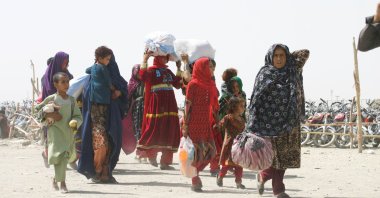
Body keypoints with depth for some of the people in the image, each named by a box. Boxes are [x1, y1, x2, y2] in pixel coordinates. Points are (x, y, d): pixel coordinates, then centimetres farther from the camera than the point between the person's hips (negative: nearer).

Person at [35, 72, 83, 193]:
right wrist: (47, 115, -9)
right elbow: (37, 109, 7)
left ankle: (56, 178, 28)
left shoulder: (71, 100, 7)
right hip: (55, 130, -4)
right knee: (59, 154, -16)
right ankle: (62, 183, -13)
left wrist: (75, 122, -13)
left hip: (68, 132, 4)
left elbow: (78, 116, 8)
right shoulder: (51, 99, -2)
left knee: (66, 156, 6)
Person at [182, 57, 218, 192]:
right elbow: (188, 106, -9)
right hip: (194, 123, -7)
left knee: (211, 151, 4)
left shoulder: (211, 85, 12)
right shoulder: (193, 84, -8)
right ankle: (194, 181, 8)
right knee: (198, 152, -5)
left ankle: (195, 173, 23)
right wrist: (185, 126, -13)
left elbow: (214, 106, 16)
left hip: (206, 123, 7)